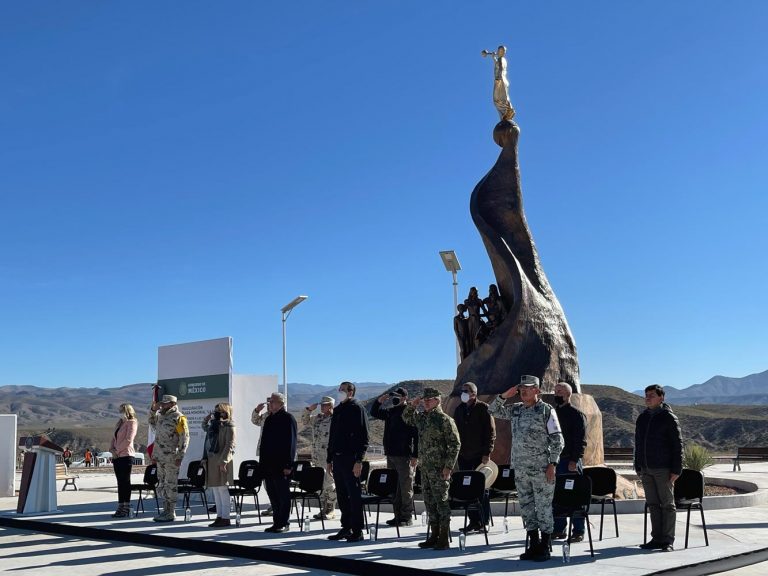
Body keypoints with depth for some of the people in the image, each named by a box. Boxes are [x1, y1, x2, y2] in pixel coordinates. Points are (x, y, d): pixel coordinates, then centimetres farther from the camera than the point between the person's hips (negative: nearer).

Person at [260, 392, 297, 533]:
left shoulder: (288, 419, -7)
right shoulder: (269, 419, 16)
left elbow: (291, 442, -12)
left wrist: (288, 464, -17)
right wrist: (262, 462, 15)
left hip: (281, 465, -8)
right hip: (269, 464, 8)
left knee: (283, 495, 0)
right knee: (272, 495, 11)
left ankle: (283, 523, 6)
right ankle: (276, 523, 19)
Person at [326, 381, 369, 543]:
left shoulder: (357, 409, -6)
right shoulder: (338, 410, 17)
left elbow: (363, 437, -12)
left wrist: (359, 460, -18)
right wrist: (329, 459, 18)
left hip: (351, 459, -8)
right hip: (337, 459, 8)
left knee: (354, 495, -4)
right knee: (342, 495, 11)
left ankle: (357, 531, 1)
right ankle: (346, 528, 19)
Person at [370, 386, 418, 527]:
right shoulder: (390, 412, 13)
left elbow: (416, 436, -12)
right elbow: (374, 413, 26)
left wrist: (415, 456, -17)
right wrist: (379, 401, 6)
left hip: (404, 456, -8)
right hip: (391, 454, 8)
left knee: (406, 487, -3)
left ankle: (407, 517, 3)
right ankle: (398, 515, 20)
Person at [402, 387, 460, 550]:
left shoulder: (445, 420, -10)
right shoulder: (421, 418, 11)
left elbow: (455, 444, -11)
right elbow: (406, 417, 30)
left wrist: (448, 466, -16)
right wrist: (412, 404, 10)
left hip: (439, 468, -7)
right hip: (425, 467, 8)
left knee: (441, 501, -4)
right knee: (429, 502, 11)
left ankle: (444, 540, 2)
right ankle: (434, 536, 20)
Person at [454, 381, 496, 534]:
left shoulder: (483, 408, -6)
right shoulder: (459, 410, 11)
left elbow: (491, 432, -8)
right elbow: (455, 431, 17)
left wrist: (487, 453, -14)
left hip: (479, 456, -5)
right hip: (464, 455, 5)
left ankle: (483, 522, 8)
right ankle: (473, 521, 14)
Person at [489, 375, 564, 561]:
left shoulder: (546, 410, -7)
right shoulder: (516, 409, 10)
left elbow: (557, 439, -7)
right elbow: (494, 411, 18)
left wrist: (552, 464, -13)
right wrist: (504, 396, 3)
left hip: (541, 469, -6)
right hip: (520, 468, 6)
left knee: (543, 507, 0)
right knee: (526, 506, 11)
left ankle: (544, 548, 9)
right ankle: (533, 544, 21)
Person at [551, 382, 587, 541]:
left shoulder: (576, 414, -5)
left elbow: (581, 440, -10)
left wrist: (574, 460, -17)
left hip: (570, 461, -6)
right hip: (554, 461, 6)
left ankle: (578, 531, 6)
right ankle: (559, 529, 17)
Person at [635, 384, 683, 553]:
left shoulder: (669, 417, -6)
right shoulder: (642, 418, 12)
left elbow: (677, 445, -8)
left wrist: (676, 470, -13)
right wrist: (638, 467, 14)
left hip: (663, 469, -6)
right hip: (646, 469, 6)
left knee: (667, 504, 1)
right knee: (653, 505, 9)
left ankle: (668, 541, 5)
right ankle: (657, 538, 15)